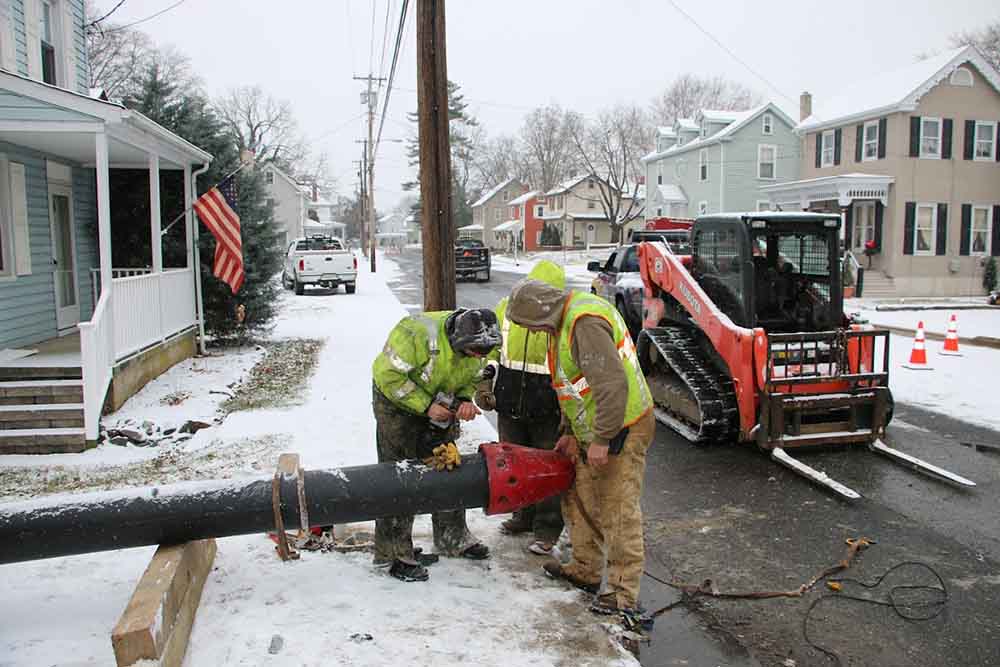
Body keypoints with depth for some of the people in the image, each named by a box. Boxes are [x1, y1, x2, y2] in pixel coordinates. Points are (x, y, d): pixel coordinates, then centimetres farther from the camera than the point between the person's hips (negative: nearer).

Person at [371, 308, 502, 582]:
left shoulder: (477, 344, -14)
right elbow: (389, 376, -29)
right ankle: (394, 553, 5)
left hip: (440, 407, 6)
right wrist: (425, 405, -28)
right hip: (397, 404, -6)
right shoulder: (417, 333, -35)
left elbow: (473, 376, 5)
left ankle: (453, 539, 28)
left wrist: (465, 400, -15)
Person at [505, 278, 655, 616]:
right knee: (580, 501, 19)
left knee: (618, 511, -4)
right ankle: (585, 570, 34)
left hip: (622, 429, -11)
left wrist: (601, 440, -24)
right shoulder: (568, 320, 12)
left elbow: (612, 384, -29)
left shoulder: (586, 322, -23)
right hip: (595, 433, 11)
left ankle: (624, 594, 7)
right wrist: (570, 432, 19)